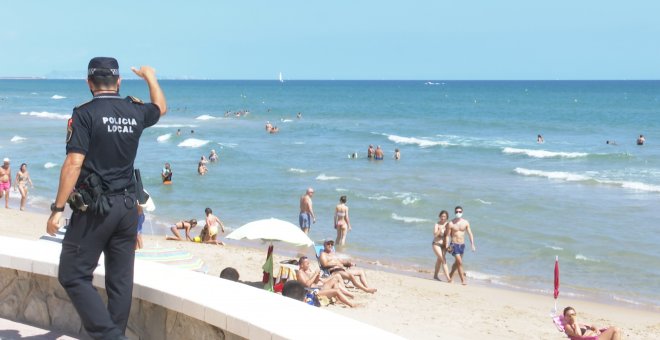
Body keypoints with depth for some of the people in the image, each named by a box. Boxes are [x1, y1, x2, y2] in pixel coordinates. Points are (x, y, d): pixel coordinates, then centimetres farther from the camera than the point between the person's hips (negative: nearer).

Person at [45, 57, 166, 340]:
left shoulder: (85, 114, -11)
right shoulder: (135, 112, 5)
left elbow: (74, 163, -17)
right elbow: (160, 107, 28)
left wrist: (57, 209, -14)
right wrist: (150, 77, 45)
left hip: (95, 208, -6)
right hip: (128, 207, 6)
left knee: (73, 276, 0)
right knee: (120, 280, 11)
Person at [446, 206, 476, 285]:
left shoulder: (465, 222, 0)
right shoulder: (451, 223, -8)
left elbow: (470, 234, 3)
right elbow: (447, 235, -4)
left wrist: (472, 245, -4)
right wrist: (447, 246, -9)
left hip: (462, 245, 4)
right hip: (454, 245, -4)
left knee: (457, 262, 18)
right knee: (460, 262, -13)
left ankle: (450, 276, 36)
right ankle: (463, 280, -9)